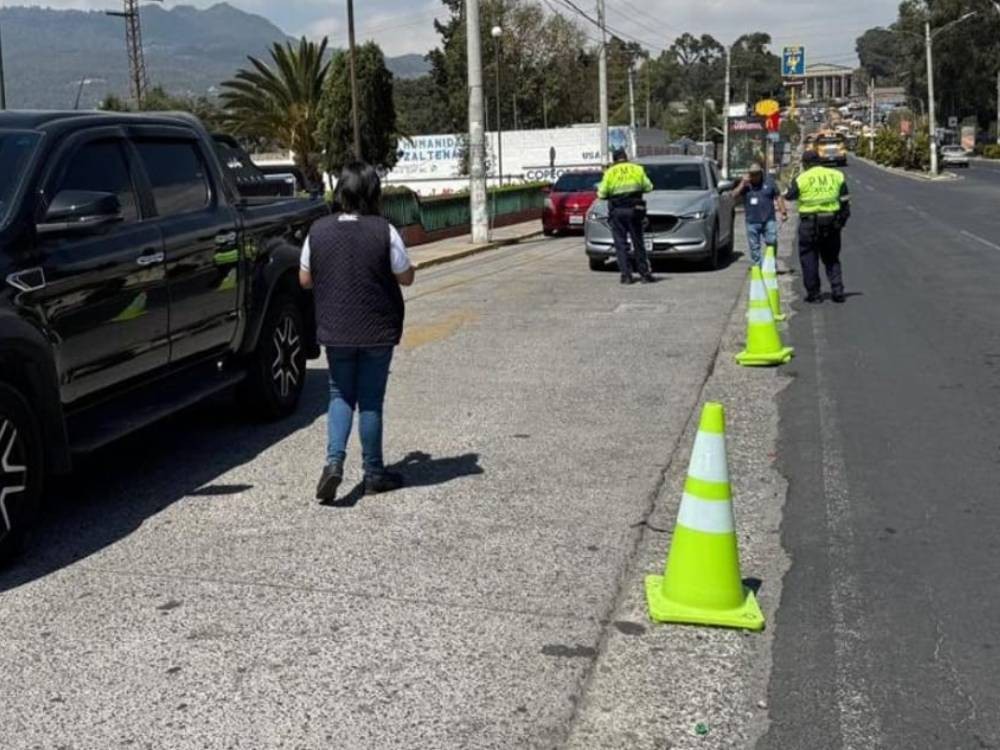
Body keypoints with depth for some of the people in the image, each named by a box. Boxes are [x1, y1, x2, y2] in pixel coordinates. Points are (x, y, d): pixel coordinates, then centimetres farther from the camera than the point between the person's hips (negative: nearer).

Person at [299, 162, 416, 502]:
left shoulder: (318, 231, -3)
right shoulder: (384, 232, -12)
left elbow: (304, 279, 5)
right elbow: (405, 277, -5)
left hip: (334, 330, 2)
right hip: (377, 330, -2)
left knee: (341, 395, 16)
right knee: (370, 400, 8)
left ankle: (334, 460, -3)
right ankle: (374, 474, 17)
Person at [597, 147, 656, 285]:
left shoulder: (609, 172, 0)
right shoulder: (637, 169, 4)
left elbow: (602, 194, -3)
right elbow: (648, 187, 4)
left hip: (617, 211, -1)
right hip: (634, 209, 1)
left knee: (621, 244, 3)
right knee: (638, 243, 8)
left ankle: (626, 275, -2)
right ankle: (645, 274, 8)